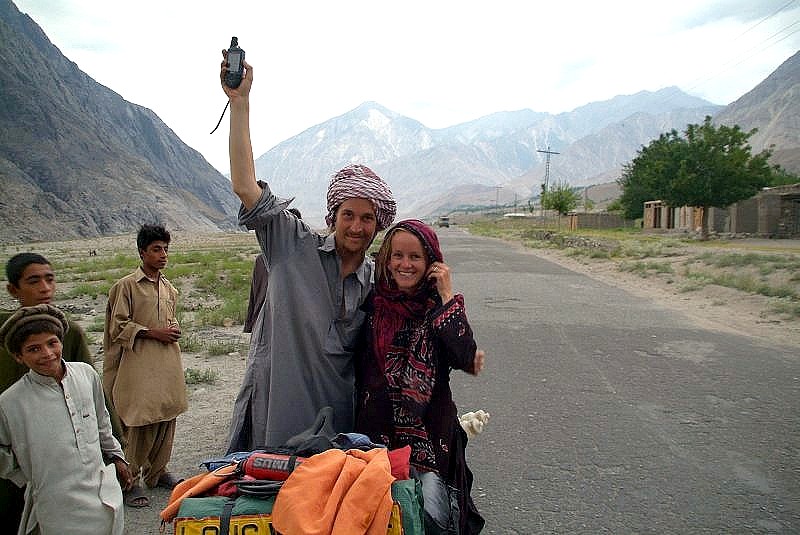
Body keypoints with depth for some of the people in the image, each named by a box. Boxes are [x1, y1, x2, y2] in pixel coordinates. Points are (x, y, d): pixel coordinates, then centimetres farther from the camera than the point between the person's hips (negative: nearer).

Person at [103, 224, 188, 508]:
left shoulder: (169, 289, 14)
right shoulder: (126, 286, -6)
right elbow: (118, 327, -7)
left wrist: (173, 330, 8)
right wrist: (152, 332, -13)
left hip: (168, 365, 6)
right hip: (139, 366, -6)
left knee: (166, 419, 11)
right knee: (138, 423, -2)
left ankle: (157, 471, 28)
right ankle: (131, 481, 11)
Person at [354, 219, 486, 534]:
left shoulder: (438, 305, -3)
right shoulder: (372, 303, 1)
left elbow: (466, 359, -20)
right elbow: (358, 363, 10)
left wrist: (447, 294, -18)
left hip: (430, 433, -2)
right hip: (377, 431, 2)